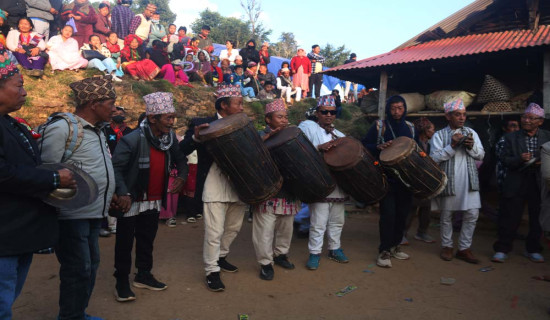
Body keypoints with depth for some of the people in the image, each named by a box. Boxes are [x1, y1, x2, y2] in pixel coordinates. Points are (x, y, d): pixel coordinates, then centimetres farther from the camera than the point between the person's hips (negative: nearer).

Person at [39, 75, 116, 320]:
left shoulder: (97, 130, 12)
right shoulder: (61, 128, -15)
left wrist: (111, 194, 14)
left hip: (94, 213, 9)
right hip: (71, 215, -9)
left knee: (90, 266, 17)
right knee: (78, 270, 0)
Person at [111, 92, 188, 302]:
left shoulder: (170, 137, -2)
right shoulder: (131, 140, -23)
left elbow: (180, 159, 11)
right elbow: (115, 167, -21)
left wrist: (181, 176, -7)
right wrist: (123, 193, -32)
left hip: (154, 201, 6)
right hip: (132, 200, -6)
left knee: (147, 240, 19)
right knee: (125, 243, 7)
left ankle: (143, 275, 35)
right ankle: (122, 282, 23)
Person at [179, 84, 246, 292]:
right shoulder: (202, 125, -6)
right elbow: (182, 151, -9)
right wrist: (195, 137, -27)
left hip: (238, 187, 6)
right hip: (215, 188, -5)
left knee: (234, 228, 19)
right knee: (214, 232, -1)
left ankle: (220, 257, 41)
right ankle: (212, 271, 17)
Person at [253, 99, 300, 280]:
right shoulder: (261, 136, -6)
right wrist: (267, 137, -30)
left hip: (289, 192, 6)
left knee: (286, 228, 19)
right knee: (265, 231, 0)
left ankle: (280, 254, 39)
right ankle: (266, 263, 16)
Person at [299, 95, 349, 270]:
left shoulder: (340, 135, 17)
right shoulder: (309, 127, -2)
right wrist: (319, 149, -28)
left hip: (339, 185, 6)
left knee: (337, 221, 16)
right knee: (318, 223, -3)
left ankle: (335, 249, 32)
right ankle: (314, 253, 13)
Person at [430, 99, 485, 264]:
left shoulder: (471, 132, 11)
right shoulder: (439, 135, 1)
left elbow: (481, 155, 9)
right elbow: (434, 158, -9)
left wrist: (472, 147, -11)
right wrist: (452, 146, -17)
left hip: (469, 180, 3)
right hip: (448, 180, -2)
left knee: (472, 214, -2)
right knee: (446, 215, 7)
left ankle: (464, 248, 13)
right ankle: (447, 246, 23)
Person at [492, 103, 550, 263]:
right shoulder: (511, 137, 2)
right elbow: (504, 159, -2)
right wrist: (520, 159, -19)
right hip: (516, 184, -1)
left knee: (537, 218, 11)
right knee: (509, 218, 1)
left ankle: (533, 250, 28)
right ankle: (502, 250, 12)